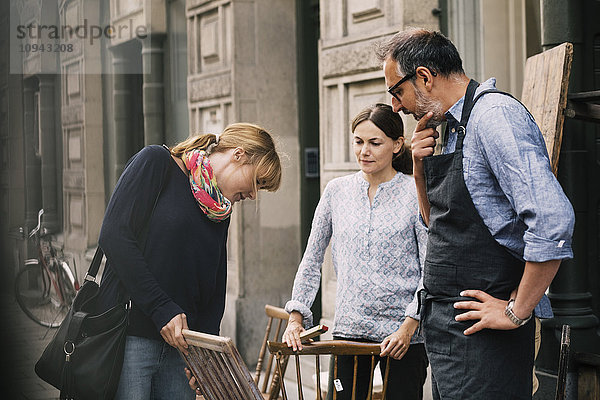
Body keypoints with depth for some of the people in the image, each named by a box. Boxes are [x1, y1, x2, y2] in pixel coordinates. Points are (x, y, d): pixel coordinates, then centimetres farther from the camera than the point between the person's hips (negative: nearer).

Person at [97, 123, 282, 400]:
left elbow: (216, 291, 16)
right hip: (130, 336, -6)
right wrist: (162, 309, -18)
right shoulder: (156, 162, -3)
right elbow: (114, 235, -13)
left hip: (180, 345, 6)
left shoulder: (221, 214, 17)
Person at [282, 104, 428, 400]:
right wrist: (296, 317, 4)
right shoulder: (337, 191, 7)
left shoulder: (415, 194, -4)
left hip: (403, 334, -3)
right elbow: (311, 260, 13)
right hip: (349, 330, 3)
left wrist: (408, 328, -15)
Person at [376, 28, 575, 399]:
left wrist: (517, 312, -18)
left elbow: (553, 219, -26)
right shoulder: (456, 128, 15)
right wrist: (420, 166, 7)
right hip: (446, 328, 9)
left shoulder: (495, 114, -15)